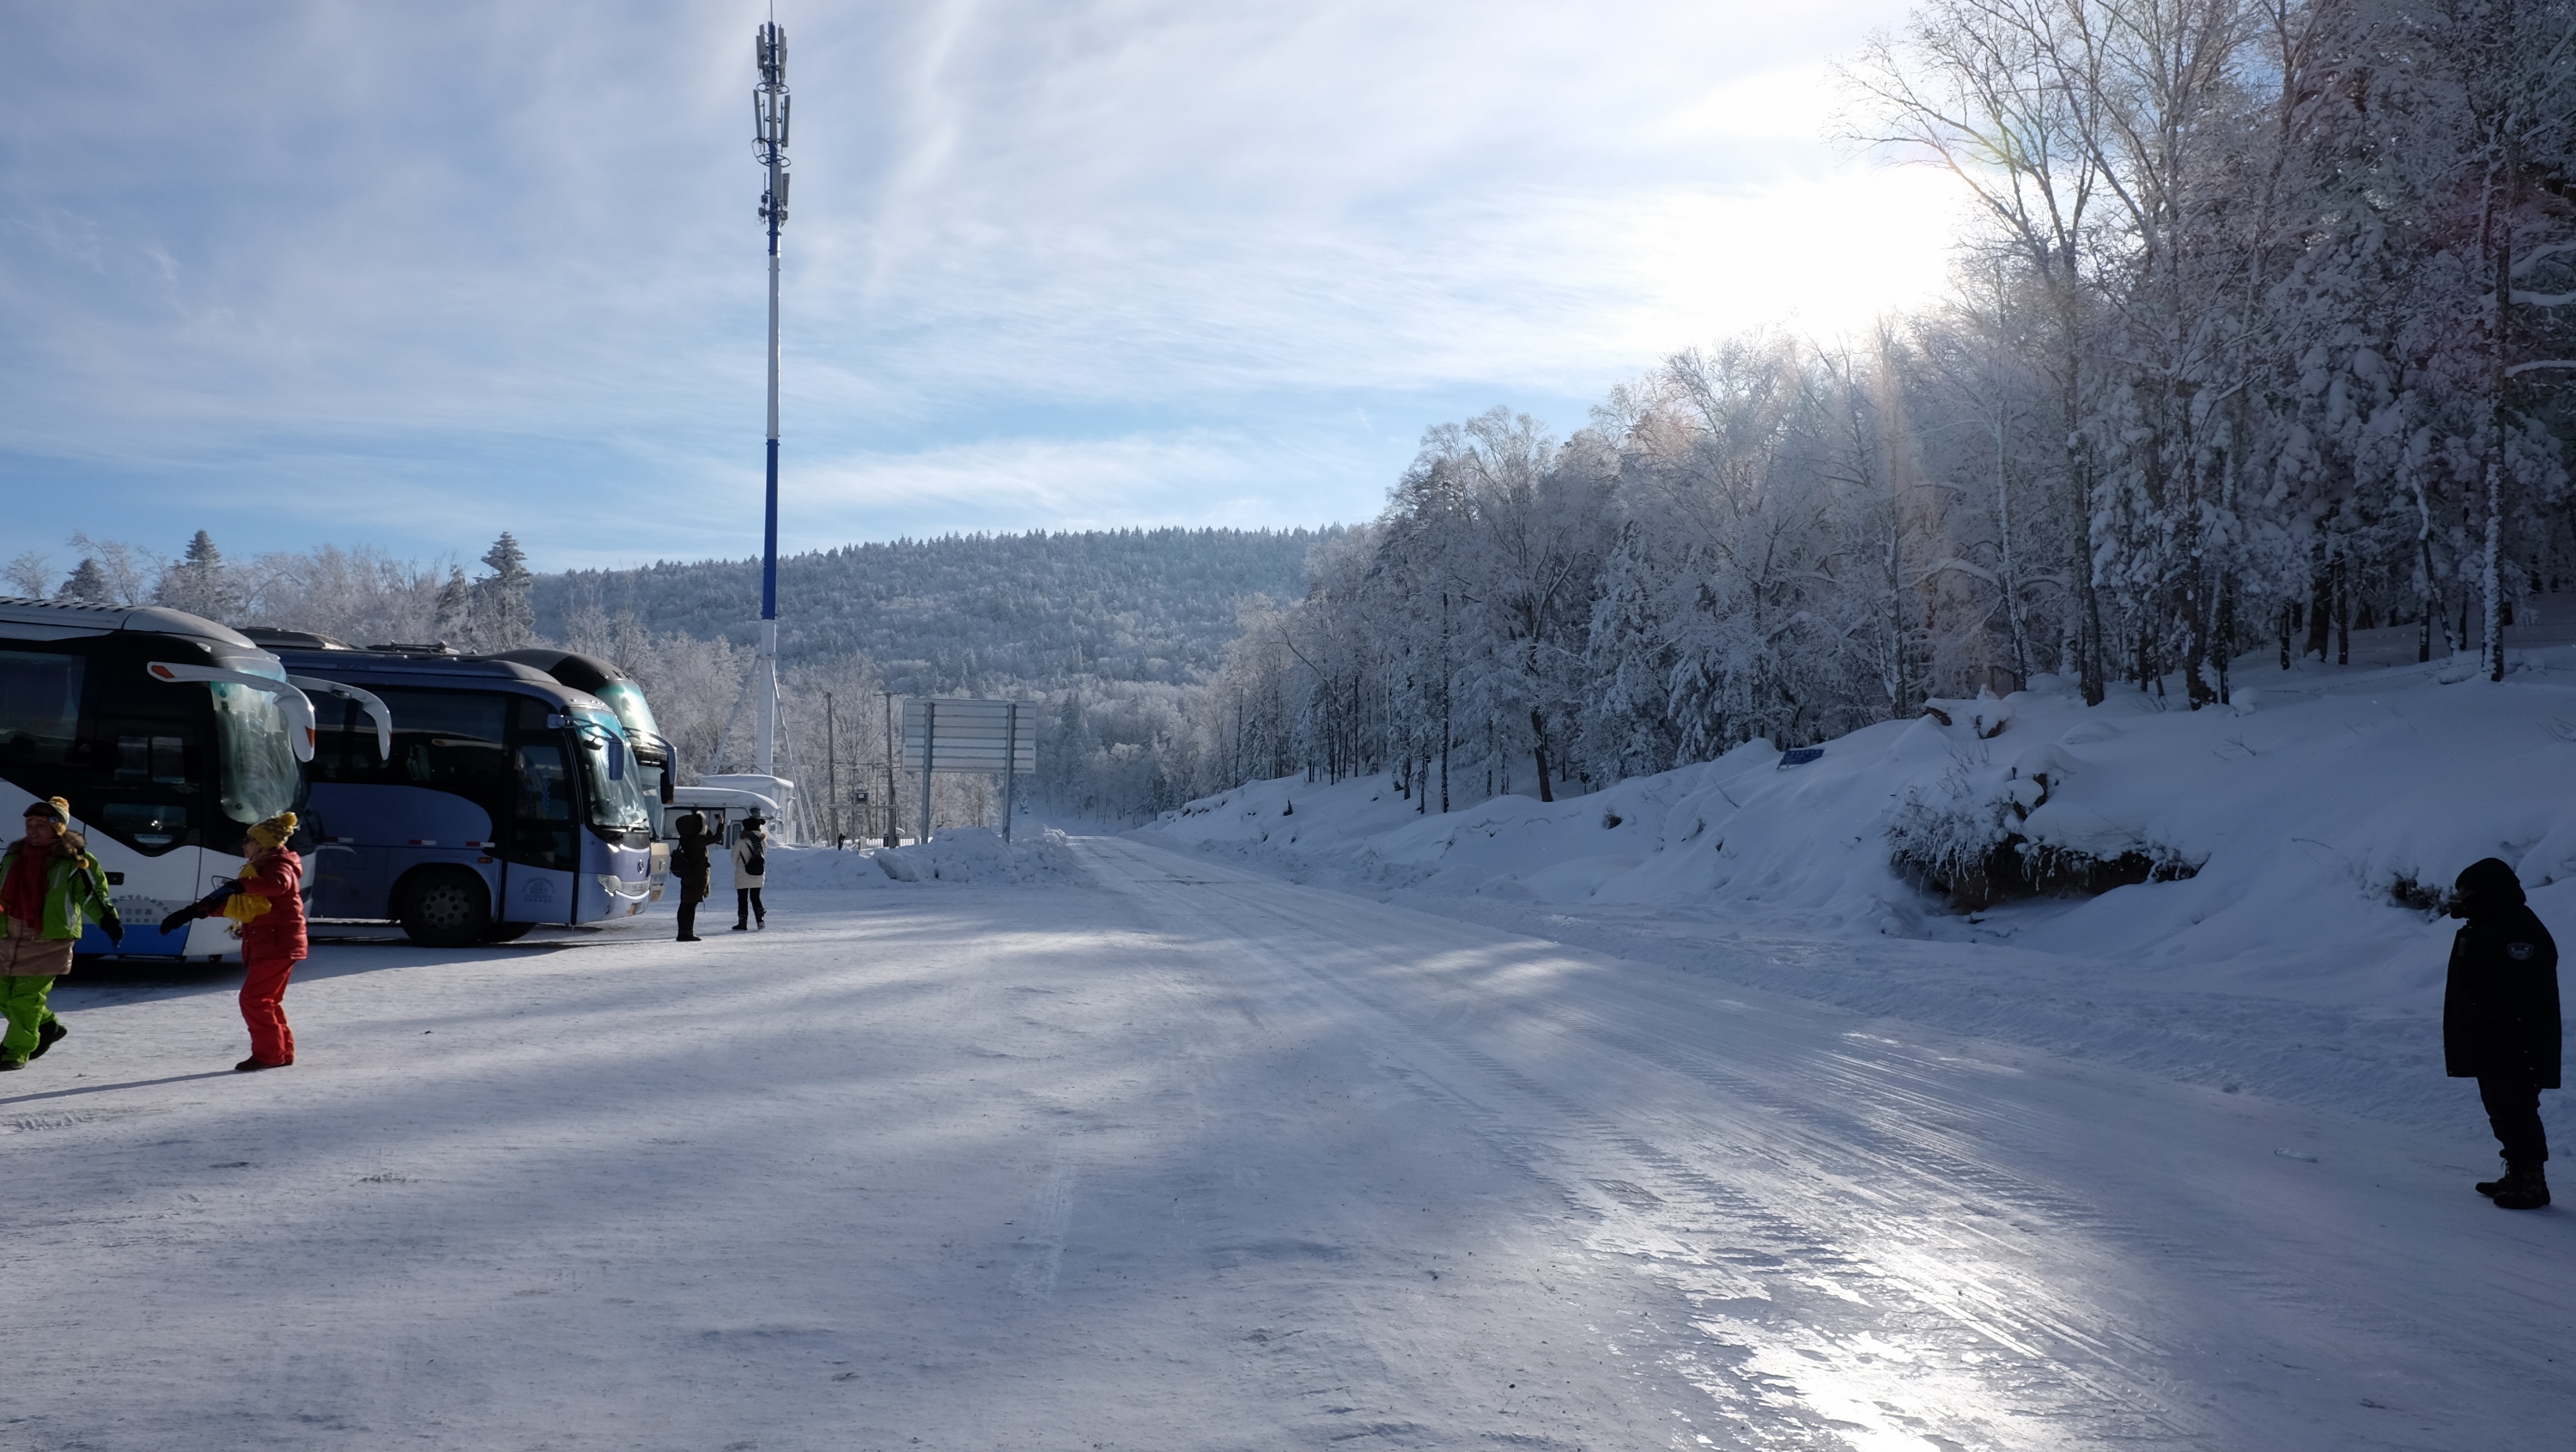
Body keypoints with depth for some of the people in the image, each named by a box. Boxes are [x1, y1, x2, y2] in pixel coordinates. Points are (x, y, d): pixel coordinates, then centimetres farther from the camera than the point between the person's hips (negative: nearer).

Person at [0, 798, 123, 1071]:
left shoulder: (72, 861, -6)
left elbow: (93, 892, -7)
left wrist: (107, 918, -19)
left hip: (48, 940, -7)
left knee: (26, 997, -9)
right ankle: (47, 1025, 33)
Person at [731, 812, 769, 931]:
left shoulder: (741, 841, -12)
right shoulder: (762, 840, -1)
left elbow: (734, 858, -3)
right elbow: (764, 855, 6)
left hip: (743, 876, -4)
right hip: (758, 876, 4)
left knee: (742, 899, 5)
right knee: (755, 898, 16)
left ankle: (742, 923, 4)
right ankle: (761, 920, 7)